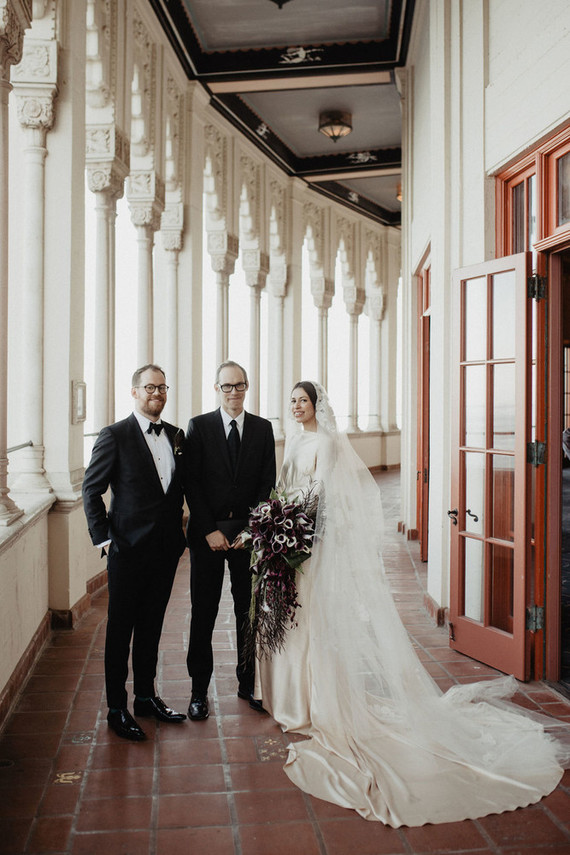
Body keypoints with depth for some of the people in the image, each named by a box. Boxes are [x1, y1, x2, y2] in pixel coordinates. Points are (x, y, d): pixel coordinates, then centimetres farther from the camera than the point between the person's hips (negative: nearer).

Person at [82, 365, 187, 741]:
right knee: (121, 630, 6)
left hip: (166, 548, 5)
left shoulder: (177, 436, 8)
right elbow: (92, 489, -6)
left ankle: (146, 696, 32)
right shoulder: (115, 435, -8)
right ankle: (117, 708, 20)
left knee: (152, 626, 17)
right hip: (129, 550, -5)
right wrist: (103, 538, -10)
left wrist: (180, 533, 8)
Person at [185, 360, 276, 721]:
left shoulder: (263, 428, 6)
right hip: (208, 532, -1)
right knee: (203, 614, 4)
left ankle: (248, 683, 25)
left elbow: (268, 483, 4)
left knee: (249, 612, 10)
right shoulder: (199, 426, 1)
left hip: (249, 532, 2)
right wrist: (209, 530, -10)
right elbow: (192, 483, -3)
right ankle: (199, 690, 16)